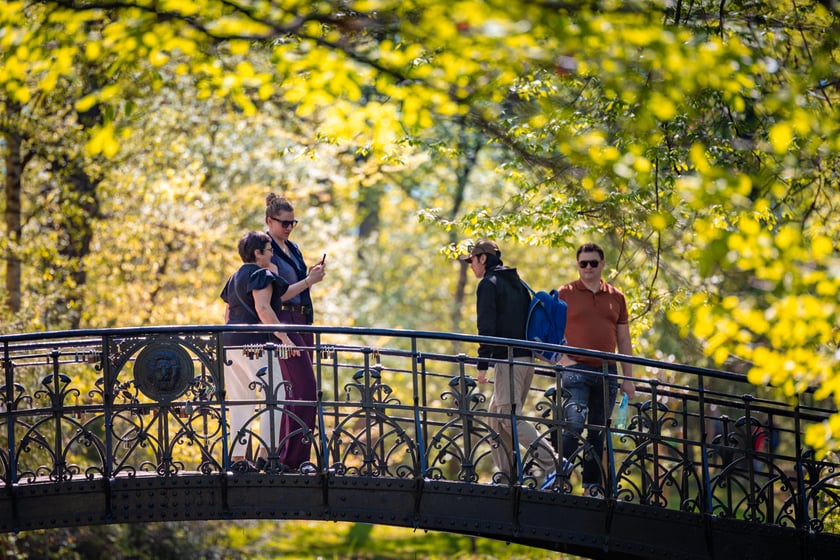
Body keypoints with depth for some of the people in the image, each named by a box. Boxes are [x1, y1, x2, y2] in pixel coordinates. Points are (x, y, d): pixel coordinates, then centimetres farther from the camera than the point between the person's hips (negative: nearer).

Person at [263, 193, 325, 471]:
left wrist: (311, 275, 4)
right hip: (283, 321, -9)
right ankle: (294, 456, -16)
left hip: (302, 320, 9)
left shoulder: (293, 248, 17)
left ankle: (288, 454, 10)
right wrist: (309, 281, -17)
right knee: (304, 387, -15)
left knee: (295, 390, 7)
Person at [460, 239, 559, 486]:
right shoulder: (518, 283, 22)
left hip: (508, 358, -9)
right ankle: (505, 472, 10)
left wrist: (482, 364, -13)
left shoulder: (488, 284, -5)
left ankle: (552, 465, -20)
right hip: (527, 358, 9)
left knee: (510, 416, -11)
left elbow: (487, 327, -13)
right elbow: (529, 321, 23)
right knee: (496, 413, 14)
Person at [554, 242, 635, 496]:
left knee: (598, 431, 6)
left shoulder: (616, 297, 12)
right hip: (576, 369, -4)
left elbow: (624, 341, 15)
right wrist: (564, 360, -12)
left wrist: (628, 378, 11)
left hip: (606, 372, 4)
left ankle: (592, 485, 12)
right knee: (574, 423, -17)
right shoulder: (564, 294, 4)